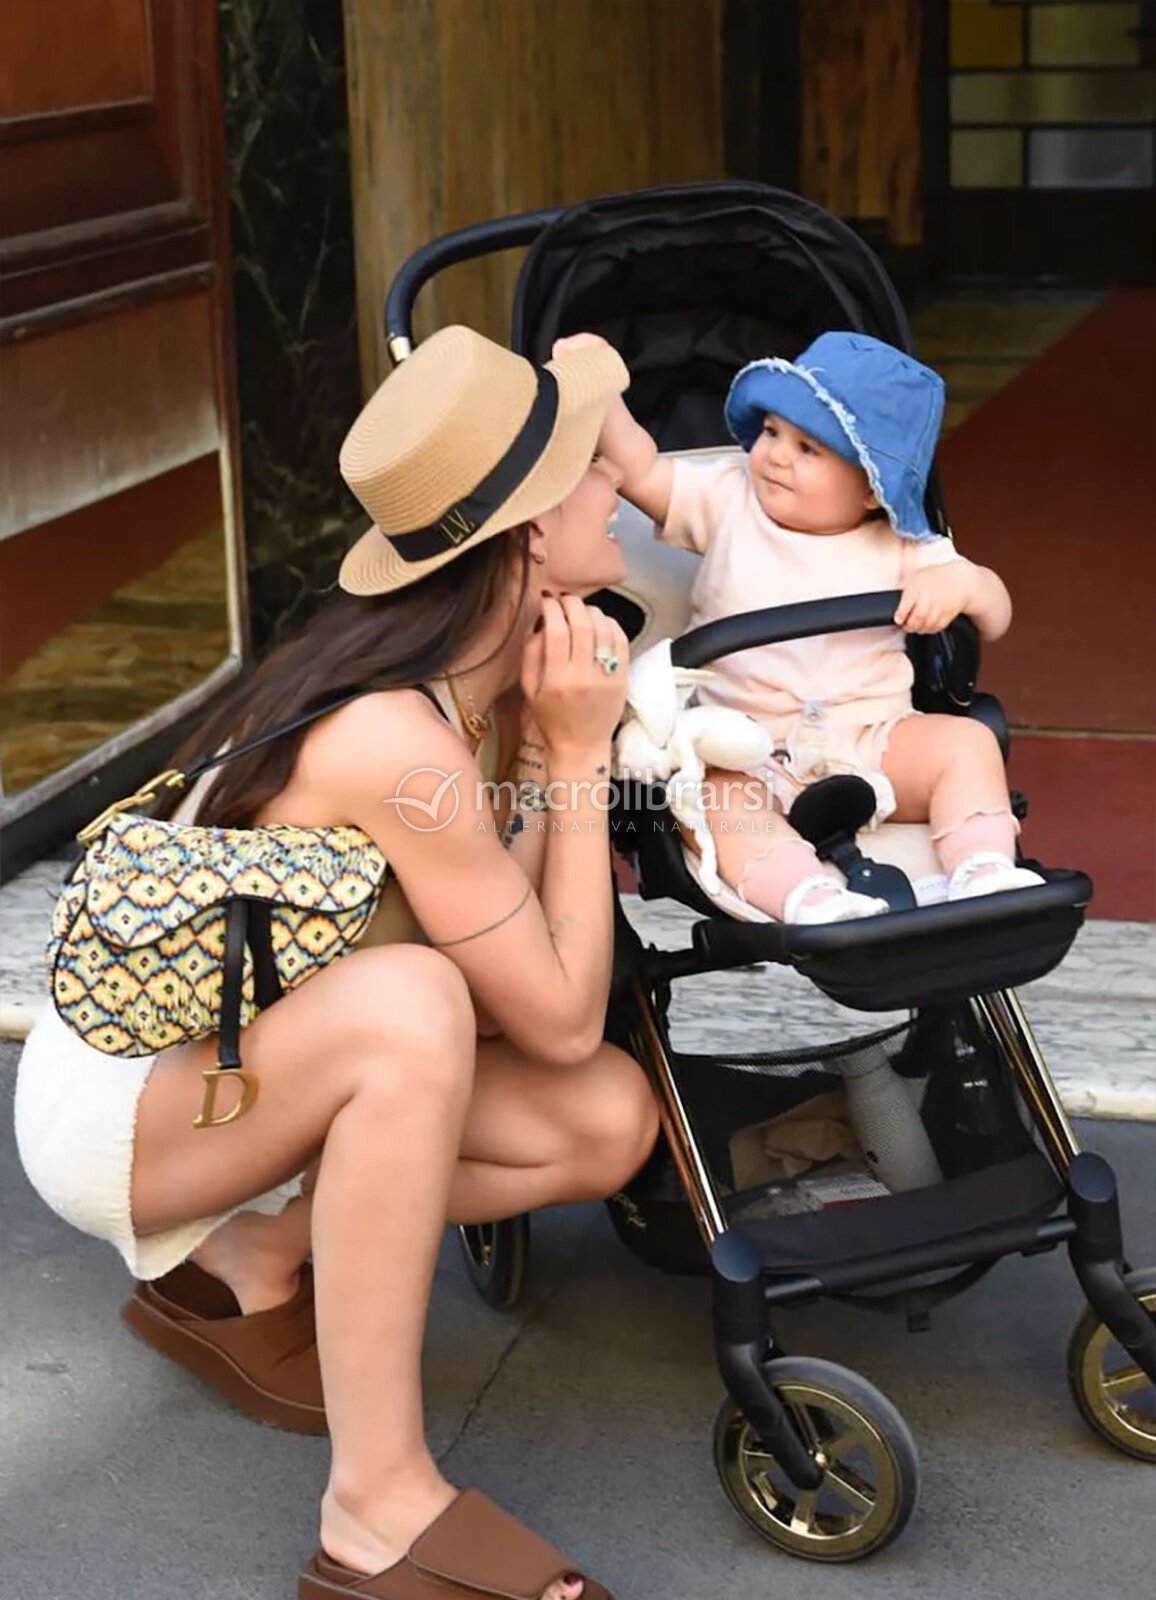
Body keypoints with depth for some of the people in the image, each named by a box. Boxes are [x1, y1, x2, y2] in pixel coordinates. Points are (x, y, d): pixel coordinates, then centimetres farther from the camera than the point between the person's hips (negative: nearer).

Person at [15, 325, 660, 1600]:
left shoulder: (487, 681, -6)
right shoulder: (395, 742, -32)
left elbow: (527, 986, -11)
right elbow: (560, 1018, -24)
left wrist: (561, 746, -17)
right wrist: (576, 759, -21)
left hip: (237, 1064, 8)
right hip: (110, 1105, -8)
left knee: (609, 1121, -7)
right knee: (408, 1001, -37)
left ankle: (249, 1269, 8)